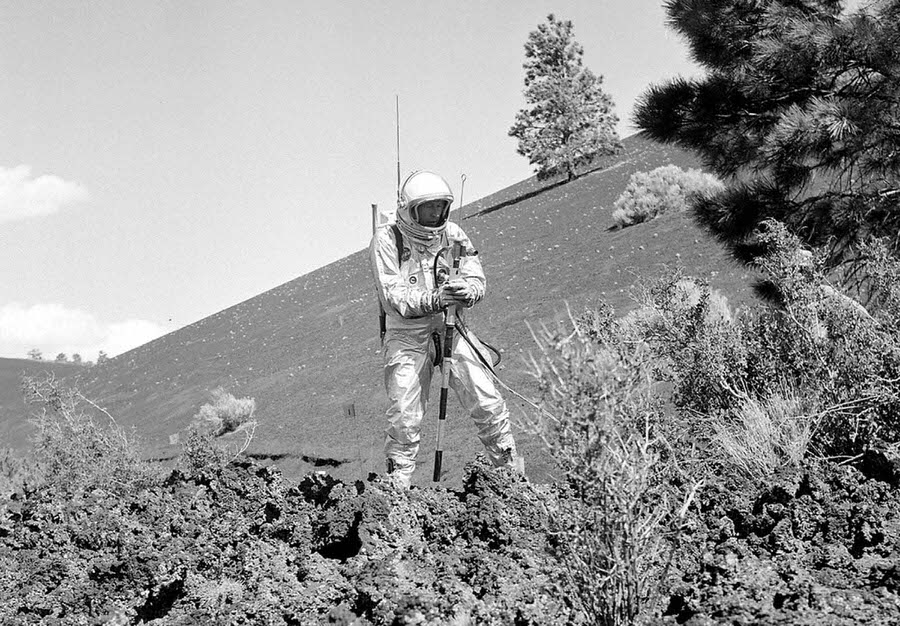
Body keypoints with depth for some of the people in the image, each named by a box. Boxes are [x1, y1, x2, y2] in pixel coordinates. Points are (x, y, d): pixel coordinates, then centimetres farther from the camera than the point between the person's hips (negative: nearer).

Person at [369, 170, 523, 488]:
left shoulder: (453, 234, 2)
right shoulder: (386, 241, -8)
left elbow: (477, 280, -1)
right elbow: (393, 297, -16)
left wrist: (467, 290, -26)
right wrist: (436, 299, -30)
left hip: (451, 330, 3)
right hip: (408, 335, -3)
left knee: (488, 403, -4)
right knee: (404, 417, -7)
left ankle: (512, 472, 12)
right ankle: (397, 485, 11)